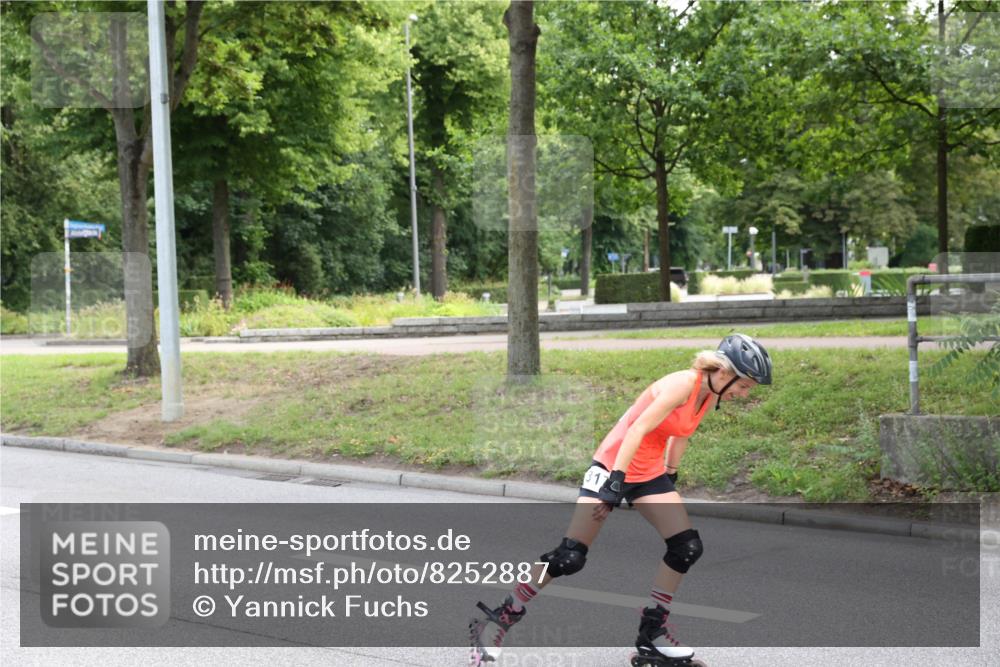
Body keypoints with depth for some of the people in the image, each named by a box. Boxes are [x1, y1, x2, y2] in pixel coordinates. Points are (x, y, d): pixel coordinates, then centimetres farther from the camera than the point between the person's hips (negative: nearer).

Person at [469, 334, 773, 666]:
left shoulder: (710, 395, 3)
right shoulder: (682, 385, -23)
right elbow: (637, 430, -27)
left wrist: (671, 474, 24)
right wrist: (616, 483, -30)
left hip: (650, 474, 8)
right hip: (614, 466, -8)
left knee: (687, 547, -3)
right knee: (569, 557, -11)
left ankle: (652, 632, 10)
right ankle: (497, 619, 0)